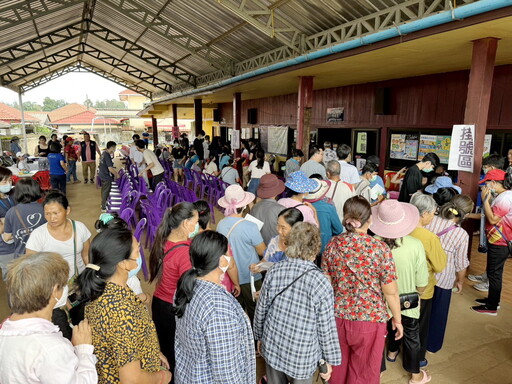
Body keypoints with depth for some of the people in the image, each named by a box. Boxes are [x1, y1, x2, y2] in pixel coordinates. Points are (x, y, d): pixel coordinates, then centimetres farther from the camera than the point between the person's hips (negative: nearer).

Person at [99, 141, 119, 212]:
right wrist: (116, 174, -13)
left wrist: (114, 170, 17)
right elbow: (110, 168, -26)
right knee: (106, 192, 0)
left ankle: (103, 204, 37)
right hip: (106, 177, -10)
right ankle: (104, 208, 7)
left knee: (104, 191, 22)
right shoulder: (107, 156, -23)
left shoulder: (104, 153, 6)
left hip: (102, 175, 10)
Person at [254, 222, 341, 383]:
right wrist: (329, 360, 2)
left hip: (272, 347, 3)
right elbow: (326, 328, -14)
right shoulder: (321, 282, -24)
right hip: (302, 358, -3)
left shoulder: (274, 271, -14)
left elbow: (261, 310, -3)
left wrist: (259, 337, 15)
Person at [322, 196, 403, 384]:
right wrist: (397, 319, 6)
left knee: (338, 367, 25)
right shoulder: (380, 249, -18)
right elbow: (390, 292, -11)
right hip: (370, 319, -2)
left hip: (337, 316, 3)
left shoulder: (333, 245, -10)